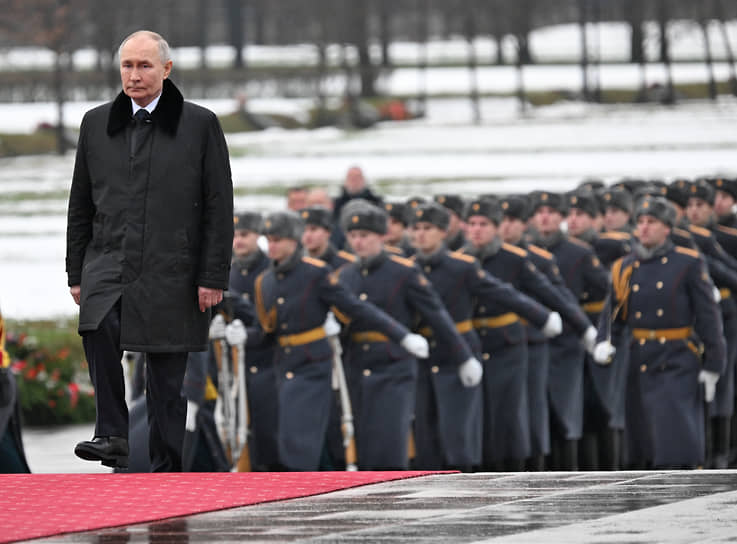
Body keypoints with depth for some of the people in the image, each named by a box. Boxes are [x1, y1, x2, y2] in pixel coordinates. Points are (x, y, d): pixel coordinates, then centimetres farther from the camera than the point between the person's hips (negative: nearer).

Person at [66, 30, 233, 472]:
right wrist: (76, 273, 11)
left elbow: (219, 208, 0)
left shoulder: (200, 125, 2)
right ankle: (112, 436, -22)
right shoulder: (97, 124, 11)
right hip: (108, 260, 1)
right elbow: (81, 205, 15)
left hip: (171, 269, -1)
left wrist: (213, 277, -6)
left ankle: (167, 465, 12)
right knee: (98, 327, -28)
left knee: (167, 378, 1)